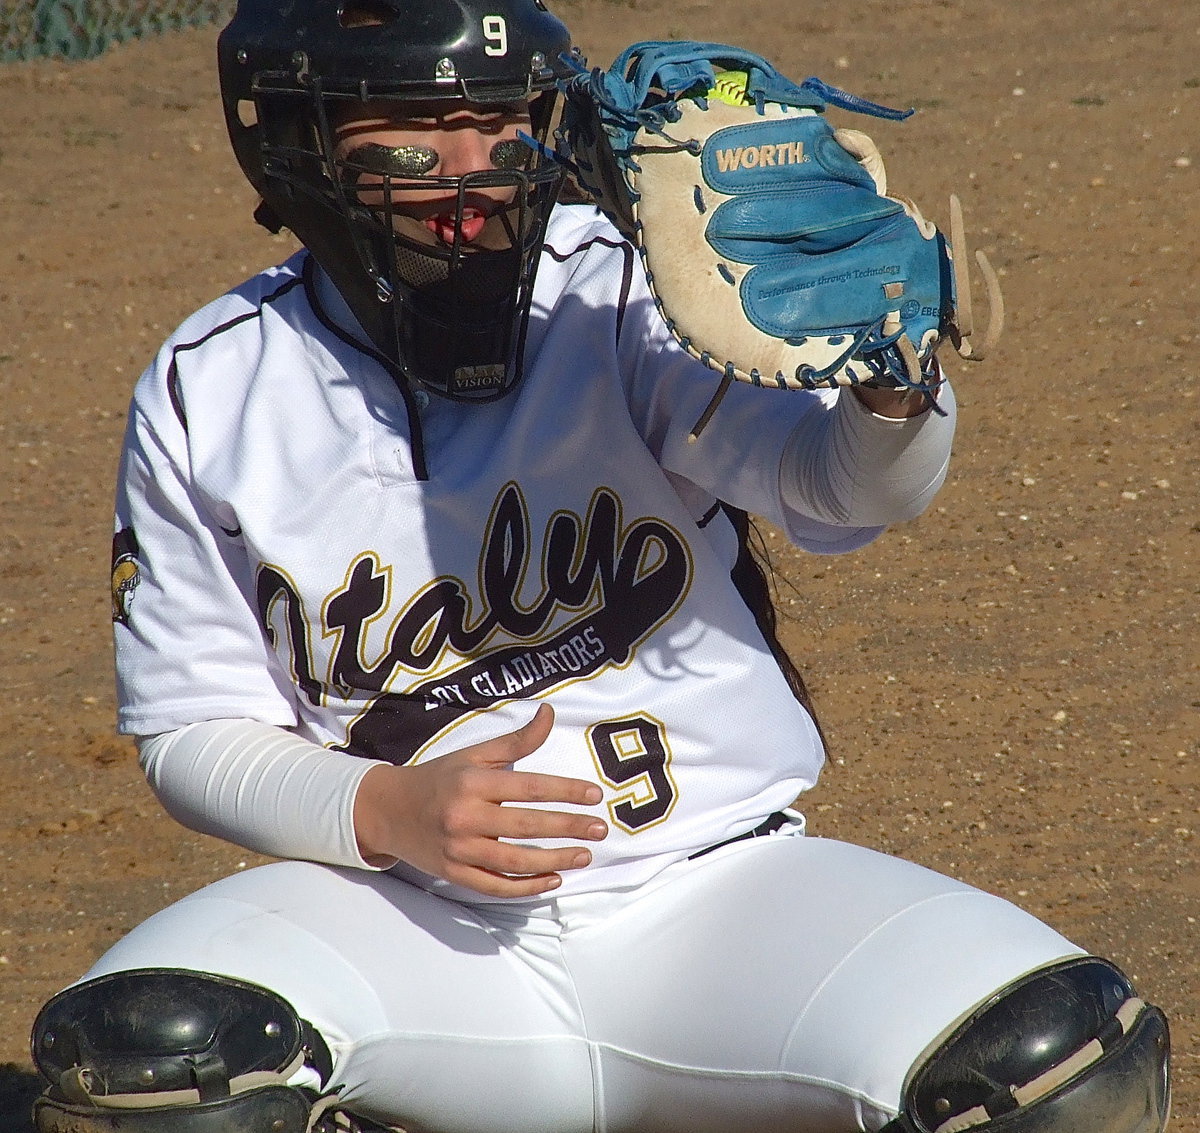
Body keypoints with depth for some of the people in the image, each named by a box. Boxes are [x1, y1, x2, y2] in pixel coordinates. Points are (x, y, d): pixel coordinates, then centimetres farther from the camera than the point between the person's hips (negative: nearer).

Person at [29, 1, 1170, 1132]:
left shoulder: (629, 296, -7)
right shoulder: (208, 393, -1)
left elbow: (844, 486, -23)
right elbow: (193, 732, 3)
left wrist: (892, 386, -48)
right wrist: (386, 812, -16)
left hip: (714, 891, -1)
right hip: (412, 927, 1)